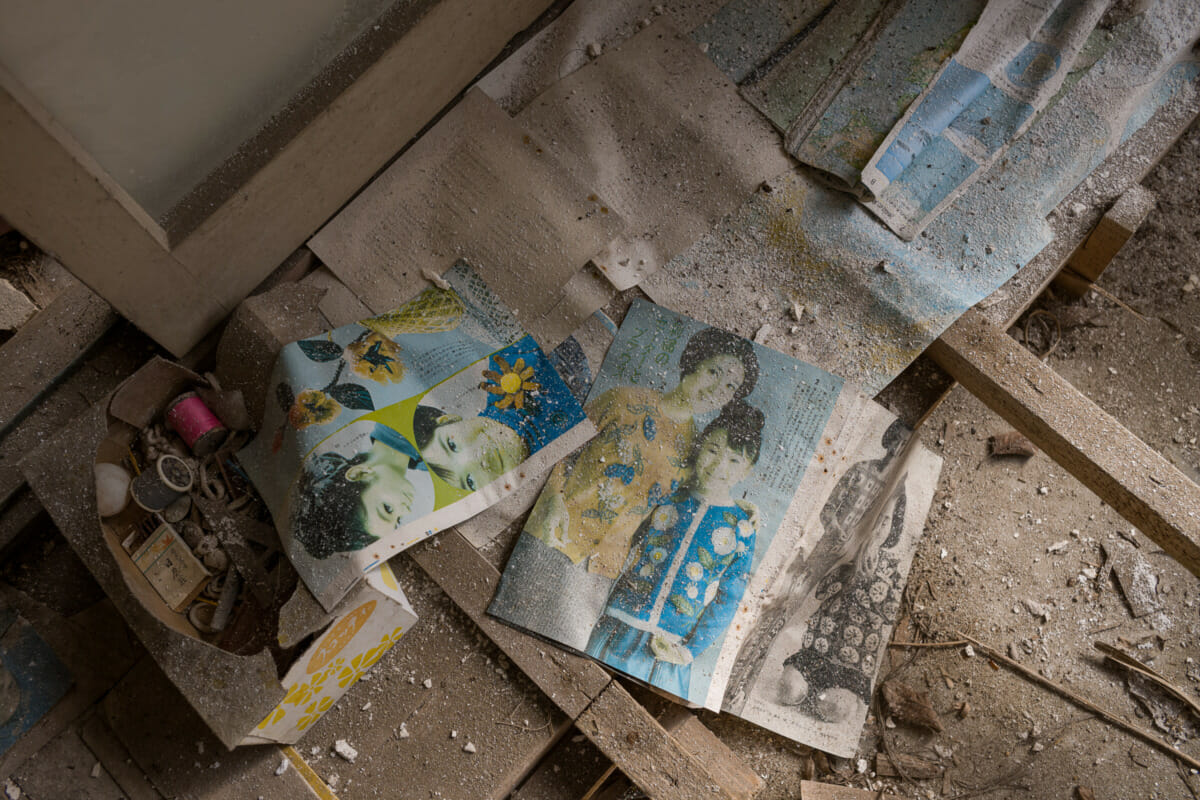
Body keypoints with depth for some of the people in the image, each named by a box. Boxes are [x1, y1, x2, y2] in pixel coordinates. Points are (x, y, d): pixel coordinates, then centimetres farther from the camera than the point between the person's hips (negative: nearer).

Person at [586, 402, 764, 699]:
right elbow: (628, 551, 8)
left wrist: (691, 649, -6)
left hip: (669, 650, -1)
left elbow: (728, 600, 1)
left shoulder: (741, 528, 0)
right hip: (620, 629, 1)